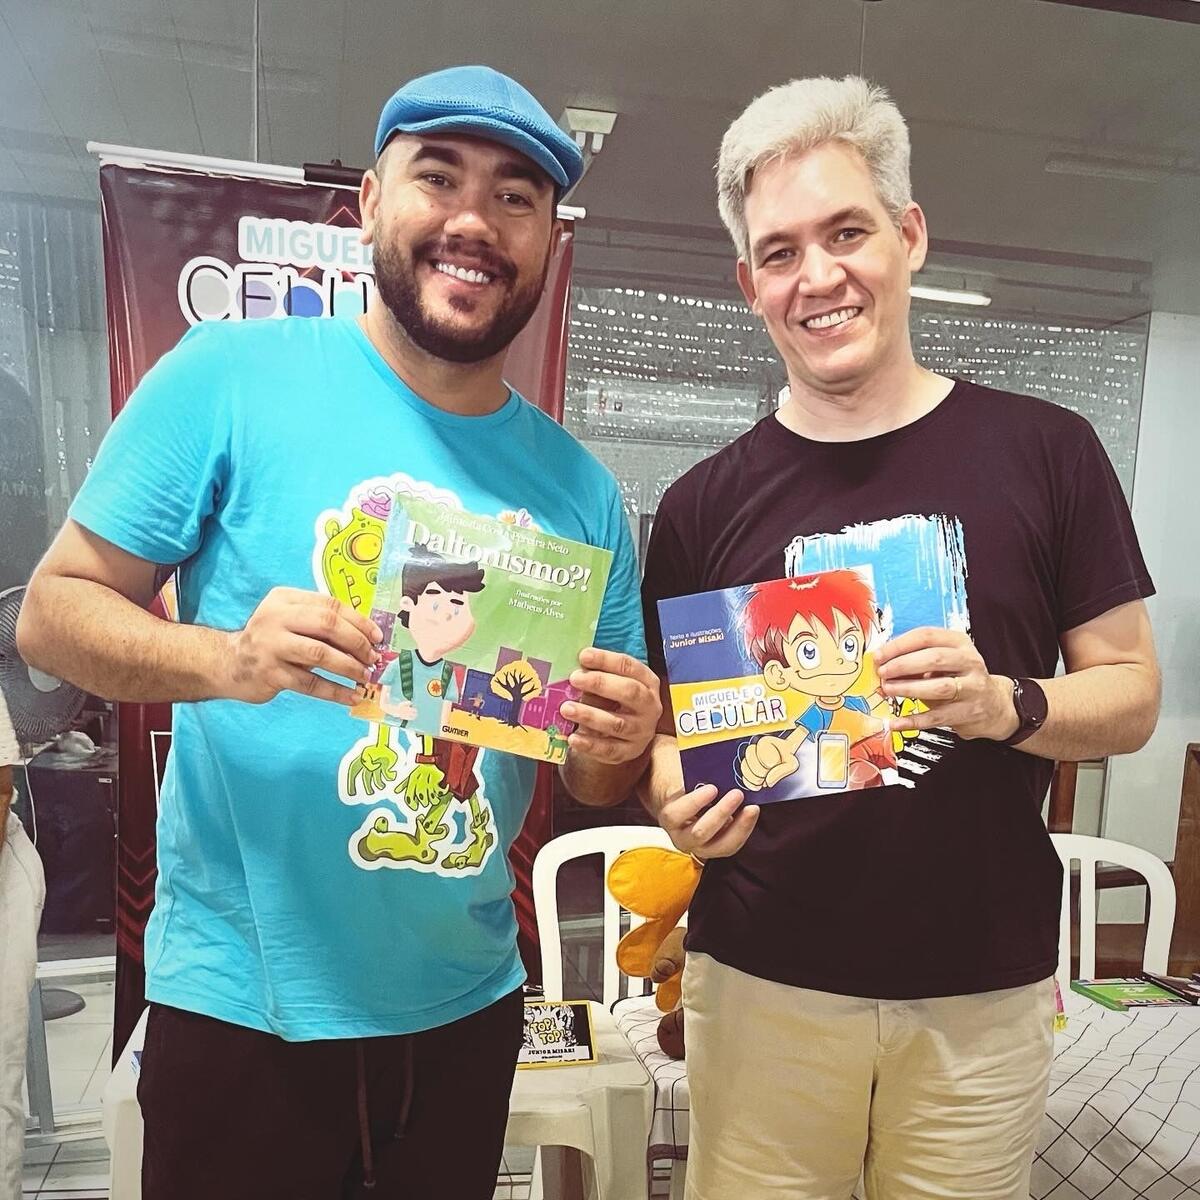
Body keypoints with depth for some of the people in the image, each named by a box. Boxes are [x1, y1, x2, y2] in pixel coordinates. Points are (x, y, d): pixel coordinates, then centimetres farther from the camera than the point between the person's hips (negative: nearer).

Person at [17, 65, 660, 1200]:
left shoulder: (580, 487, 0)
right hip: (243, 1006, -3)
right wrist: (226, 657, -26)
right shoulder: (232, 374, -10)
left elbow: (598, 780, 7)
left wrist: (622, 740, -16)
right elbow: (54, 610, -8)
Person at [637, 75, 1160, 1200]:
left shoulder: (1046, 453, -5)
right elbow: (663, 732, 4)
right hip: (764, 982, 0)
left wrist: (1007, 704, -20)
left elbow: (1131, 693, -1)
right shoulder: (705, 504, -2)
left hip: (984, 990, 1)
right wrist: (680, 802, -16)